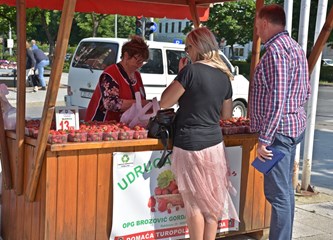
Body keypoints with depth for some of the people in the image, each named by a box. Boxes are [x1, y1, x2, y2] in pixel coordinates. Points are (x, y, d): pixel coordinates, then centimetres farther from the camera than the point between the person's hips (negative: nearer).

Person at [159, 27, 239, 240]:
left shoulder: (191, 70, -13)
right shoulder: (224, 76, 7)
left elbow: (164, 103, -6)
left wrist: (180, 74, 2)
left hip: (190, 145, -6)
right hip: (215, 143, 6)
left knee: (195, 202, 6)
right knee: (212, 200, 14)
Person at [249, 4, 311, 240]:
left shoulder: (276, 50, -18)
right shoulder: (295, 47, 14)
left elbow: (276, 99, -24)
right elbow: (305, 91, 19)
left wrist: (264, 139, -21)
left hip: (279, 130, -10)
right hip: (294, 126, 10)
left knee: (278, 193, -7)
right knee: (285, 189, 16)